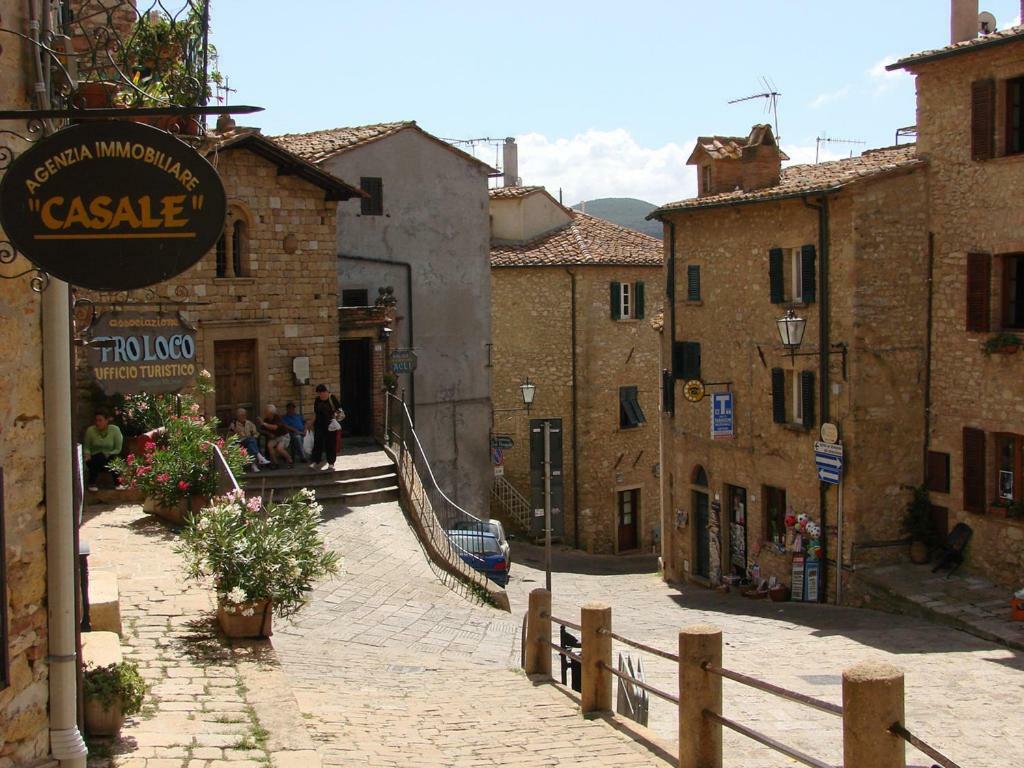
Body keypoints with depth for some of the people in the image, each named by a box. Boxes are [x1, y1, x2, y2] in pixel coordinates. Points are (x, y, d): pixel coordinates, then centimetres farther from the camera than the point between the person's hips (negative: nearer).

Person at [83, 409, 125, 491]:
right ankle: (91, 483, -20)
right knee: (100, 457, -36)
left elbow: (118, 449, -5)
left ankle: (118, 483, -19)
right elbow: (86, 447, 5)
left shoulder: (115, 430, -9)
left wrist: (108, 454, -19)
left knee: (114, 457, -35)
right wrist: (87, 454, -16)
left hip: (110, 458, 0)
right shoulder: (90, 430, -8)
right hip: (94, 459, 0)